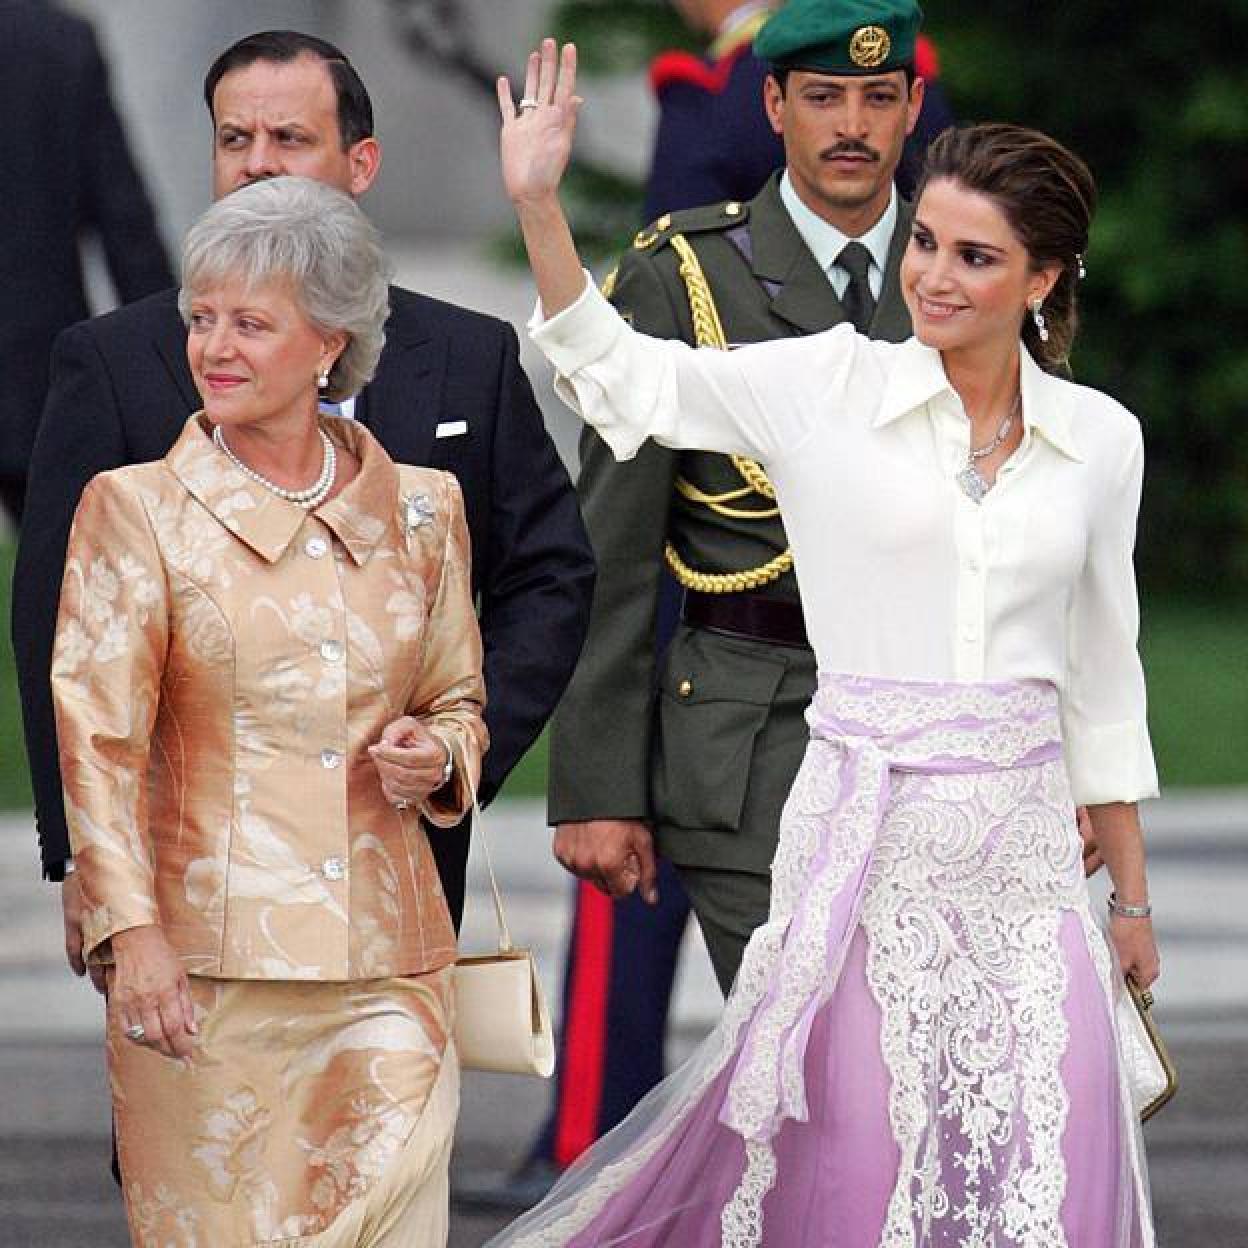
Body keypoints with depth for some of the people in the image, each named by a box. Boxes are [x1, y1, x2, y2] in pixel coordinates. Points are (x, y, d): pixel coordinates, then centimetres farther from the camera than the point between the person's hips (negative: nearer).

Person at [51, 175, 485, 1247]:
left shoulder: (419, 508, 11)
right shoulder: (136, 508, 1)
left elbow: (461, 701, 22)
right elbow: (95, 739, -3)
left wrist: (436, 755, -2)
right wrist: (133, 934, -13)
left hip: (386, 958, 2)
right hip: (206, 961, -2)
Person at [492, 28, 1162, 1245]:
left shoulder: (1099, 438, 7)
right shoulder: (828, 388, 0)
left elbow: (1102, 677, 14)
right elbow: (620, 376, -5)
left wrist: (1131, 894, 16)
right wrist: (537, 203, -17)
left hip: (1021, 847, 3)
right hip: (865, 831, -3)